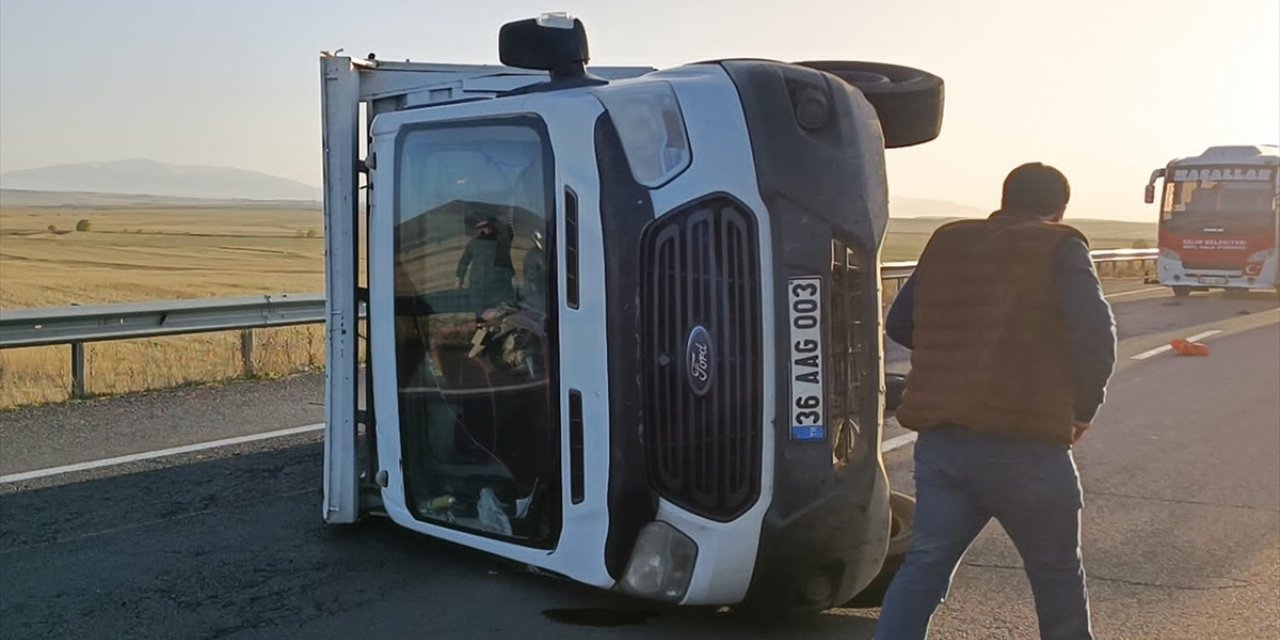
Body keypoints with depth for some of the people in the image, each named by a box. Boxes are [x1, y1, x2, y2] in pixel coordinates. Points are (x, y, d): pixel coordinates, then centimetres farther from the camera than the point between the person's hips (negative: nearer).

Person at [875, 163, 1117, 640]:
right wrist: (1084, 408, 0)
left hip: (940, 442, 4)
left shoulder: (947, 243, 14)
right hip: (1025, 447, -4)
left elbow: (898, 324, 20)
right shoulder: (1060, 248, -1)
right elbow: (1095, 332, -14)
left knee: (925, 564, 8)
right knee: (1056, 573, 15)